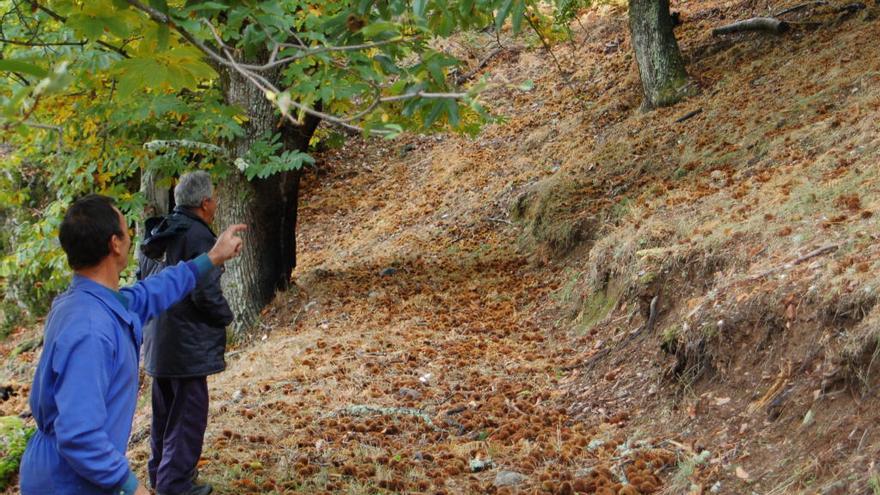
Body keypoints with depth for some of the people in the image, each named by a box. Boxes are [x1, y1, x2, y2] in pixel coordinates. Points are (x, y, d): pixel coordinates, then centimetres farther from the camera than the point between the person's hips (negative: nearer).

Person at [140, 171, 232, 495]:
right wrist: (225, 316, -5)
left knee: (165, 410, 20)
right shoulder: (197, 236, -19)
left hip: (158, 340, 9)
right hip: (188, 343, -9)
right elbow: (206, 292, -23)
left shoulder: (161, 235, 9)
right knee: (188, 414, -1)